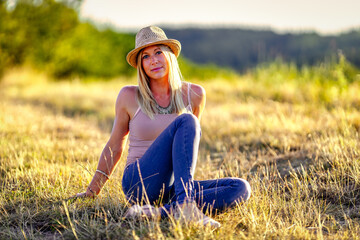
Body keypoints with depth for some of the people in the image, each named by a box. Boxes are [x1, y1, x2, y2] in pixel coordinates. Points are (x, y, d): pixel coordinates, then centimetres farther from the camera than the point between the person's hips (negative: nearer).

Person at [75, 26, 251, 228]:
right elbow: (114, 146, 10)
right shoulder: (129, 96, -2)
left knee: (241, 188, -20)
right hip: (139, 184, -4)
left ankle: (161, 212, -31)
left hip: (171, 188, 4)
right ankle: (184, 204, -39)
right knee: (186, 120, -25)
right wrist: (92, 190, 15)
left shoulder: (194, 95, 4)